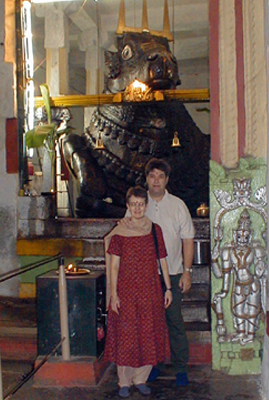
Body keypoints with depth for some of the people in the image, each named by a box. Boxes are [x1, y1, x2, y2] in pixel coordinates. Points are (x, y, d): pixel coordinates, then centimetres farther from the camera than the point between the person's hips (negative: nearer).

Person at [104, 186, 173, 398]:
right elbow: (114, 264, -4)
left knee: (148, 336, 7)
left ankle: (141, 379, 25)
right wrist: (113, 293, -9)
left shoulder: (155, 230, 3)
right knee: (125, 336, 4)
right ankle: (124, 382, 20)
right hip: (126, 291, -2)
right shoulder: (119, 232, -2)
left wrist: (168, 288, 3)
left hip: (150, 292, 2)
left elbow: (162, 260, 6)